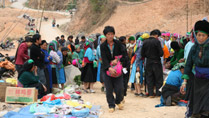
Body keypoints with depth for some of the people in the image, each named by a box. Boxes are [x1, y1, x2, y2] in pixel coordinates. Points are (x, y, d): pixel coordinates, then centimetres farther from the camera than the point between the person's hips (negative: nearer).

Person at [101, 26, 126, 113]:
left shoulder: (118, 44, -1)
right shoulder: (103, 46, -4)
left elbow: (123, 54, -4)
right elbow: (104, 59, -15)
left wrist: (117, 60, -22)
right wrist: (109, 68, -29)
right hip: (107, 69, 0)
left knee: (119, 88, -1)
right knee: (109, 89, -1)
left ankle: (118, 101, 28)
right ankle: (111, 105, 14)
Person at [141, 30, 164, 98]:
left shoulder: (145, 42, 0)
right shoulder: (157, 41, -13)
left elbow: (142, 54, 2)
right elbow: (161, 53, -16)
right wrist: (157, 55, 6)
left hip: (148, 63, 4)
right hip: (156, 62, -4)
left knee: (149, 79, 10)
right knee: (158, 79, 7)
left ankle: (150, 93, 10)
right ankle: (158, 93, 8)